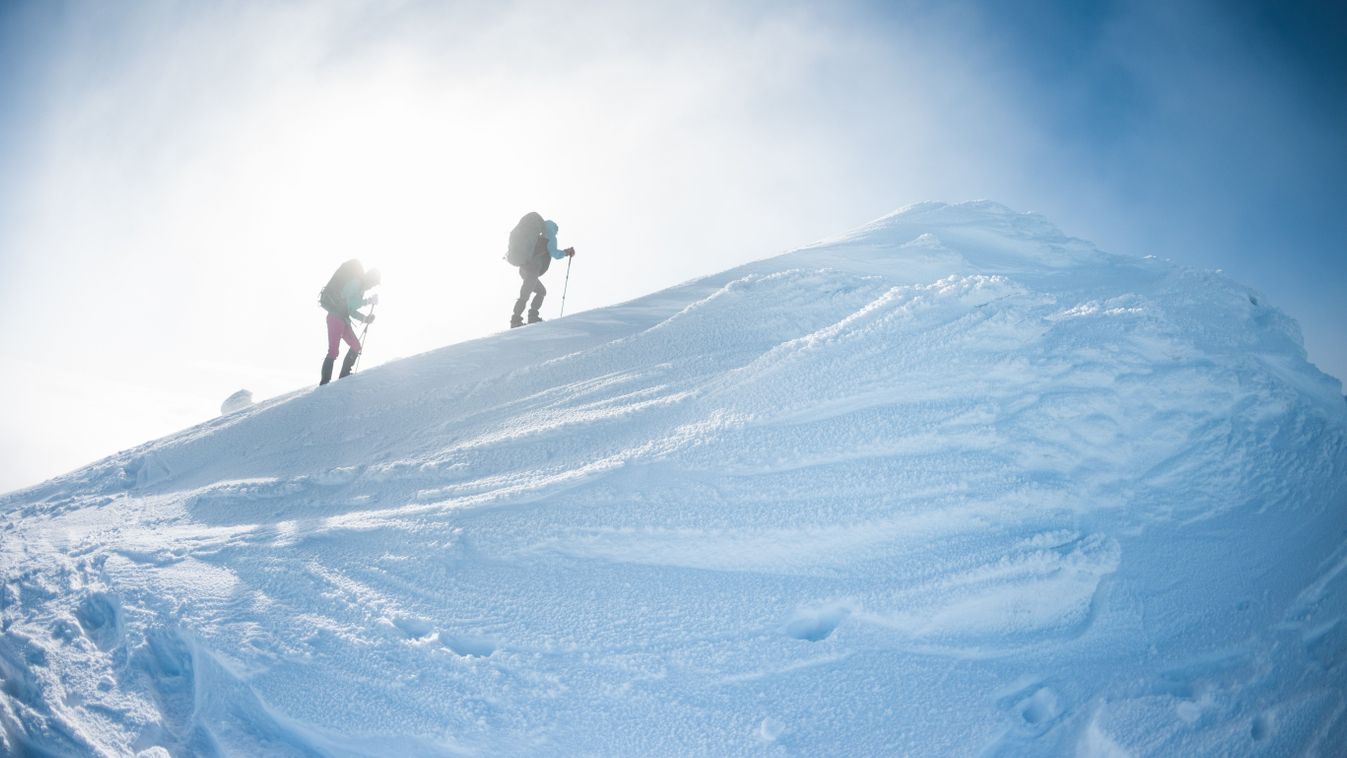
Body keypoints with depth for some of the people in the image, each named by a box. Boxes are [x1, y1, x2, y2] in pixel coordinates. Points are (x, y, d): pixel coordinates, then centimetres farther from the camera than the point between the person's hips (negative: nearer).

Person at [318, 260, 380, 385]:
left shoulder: (360, 286, 20)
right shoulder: (355, 282, -9)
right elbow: (351, 303, -21)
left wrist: (365, 318, 10)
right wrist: (369, 300, -15)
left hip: (342, 318, 10)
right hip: (335, 317, -10)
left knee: (356, 346, 11)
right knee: (334, 350, -13)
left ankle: (344, 377, 15)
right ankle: (324, 383, -13)